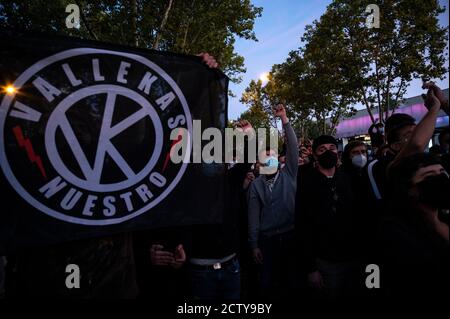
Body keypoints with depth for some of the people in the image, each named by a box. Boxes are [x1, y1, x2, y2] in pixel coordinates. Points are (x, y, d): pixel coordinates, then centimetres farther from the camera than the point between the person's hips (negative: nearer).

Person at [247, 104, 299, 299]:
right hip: (267, 238, 0)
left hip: (291, 235, 1)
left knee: (291, 280, 13)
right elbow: (253, 215, -1)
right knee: (267, 283, 8)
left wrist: (284, 120, -17)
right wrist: (254, 244, -3)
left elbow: (293, 147, -10)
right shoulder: (256, 185, 1)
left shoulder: (288, 175, 2)